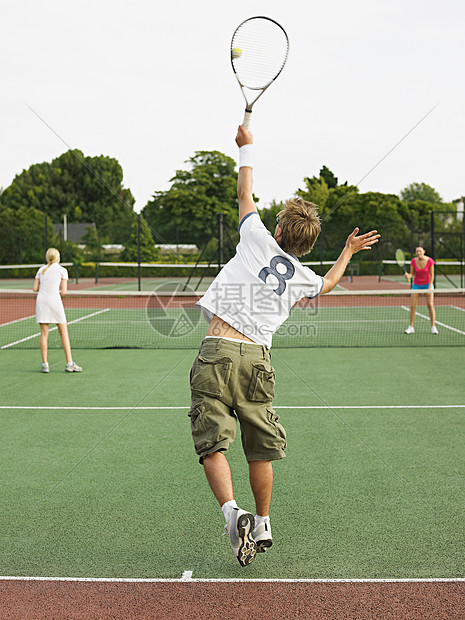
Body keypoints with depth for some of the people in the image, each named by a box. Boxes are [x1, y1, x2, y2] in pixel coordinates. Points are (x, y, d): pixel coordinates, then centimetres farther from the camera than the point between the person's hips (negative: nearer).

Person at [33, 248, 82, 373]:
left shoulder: (41, 270, 14)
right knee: (64, 333, 3)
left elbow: (35, 289, 9)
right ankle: (69, 364, 2)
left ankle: (45, 364, 4)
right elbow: (63, 292, -1)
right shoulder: (62, 270, 5)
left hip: (41, 301, 3)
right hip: (55, 300, -3)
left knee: (44, 333, 6)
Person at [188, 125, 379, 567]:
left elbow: (244, 194, 18)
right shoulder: (303, 277, 12)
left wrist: (247, 149, 32)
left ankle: (233, 514, -19)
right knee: (260, 451, 14)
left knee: (212, 444, -2)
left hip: (217, 352, -3)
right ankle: (262, 527, 25)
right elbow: (328, 284, 38)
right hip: (257, 359, 3)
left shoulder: (260, 243, 2)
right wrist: (348, 252, 53)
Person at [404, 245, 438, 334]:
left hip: (427, 284, -2)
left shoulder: (429, 261, -19)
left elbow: (432, 275, -13)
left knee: (430, 305, -10)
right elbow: (412, 274, -7)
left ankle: (433, 327, -1)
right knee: (412, 305, -6)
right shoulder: (413, 261, -13)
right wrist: (408, 276, -31)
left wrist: (429, 288, -18)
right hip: (416, 285, 2)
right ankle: (411, 327, 1)